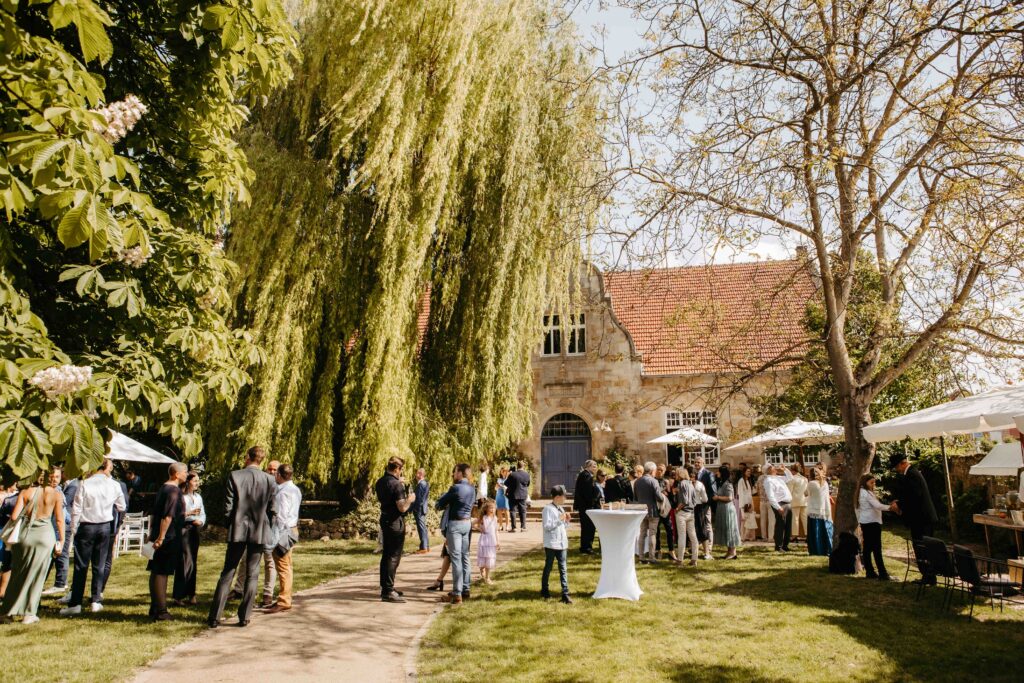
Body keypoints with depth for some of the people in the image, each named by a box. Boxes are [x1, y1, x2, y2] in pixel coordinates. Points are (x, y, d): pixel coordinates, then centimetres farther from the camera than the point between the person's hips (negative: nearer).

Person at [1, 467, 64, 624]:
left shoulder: (26, 491, 1)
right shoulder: (57, 494, -4)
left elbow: (14, 516, -5)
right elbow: (60, 520, -4)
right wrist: (61, 540, 5)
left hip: (24, 534, 2)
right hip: (44, 534, -2)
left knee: (18, 574, 17)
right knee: (36, 576, 8)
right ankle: (29, 614, 13)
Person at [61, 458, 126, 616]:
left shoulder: (85, 484, -10)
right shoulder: (114, 485, -3)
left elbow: (76, 509, -8)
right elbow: (122, 507, 7)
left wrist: (74, 529, 1)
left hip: (86, 527, -2)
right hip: (105, 527, 2)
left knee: (81, 566, 3)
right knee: (99, 565, 10)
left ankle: (75, 603, 4)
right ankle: (96, 600, 12)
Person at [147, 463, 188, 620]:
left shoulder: (163, 489, 14)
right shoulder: (174, 491, -16)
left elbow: (153, 513, 20)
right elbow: (168, 516, -24)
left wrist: (153, 534, 24)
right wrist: (161, 537, -23)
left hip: (159, 537, 9)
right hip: (169, 538, -9)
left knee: (156, 572, 13)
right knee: (161, 573, -5)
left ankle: (155, 609, 22)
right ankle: (160, 612, 1)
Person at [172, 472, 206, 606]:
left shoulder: (198, 497, 14)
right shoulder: (180, 496, -6)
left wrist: (200, 521, -4)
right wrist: (189, 513, -19)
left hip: (195, 530, 7)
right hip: (183, 529, -7)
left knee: (193, 563, 9)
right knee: (186, 562, -10)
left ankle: (190, 594, 17)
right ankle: (178, 596, -4)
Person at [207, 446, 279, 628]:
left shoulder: (234, 476, -6)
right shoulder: (269, 480, -3)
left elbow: (227, 507, -6)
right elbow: (273, 510, -1)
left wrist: (230, 526, 10)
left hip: (237, 531, 0)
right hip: (259, 532, 1)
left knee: (227, 573, 9)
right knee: (252, 575, 9)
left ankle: (214, 617, 10)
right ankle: (244, 617, 11)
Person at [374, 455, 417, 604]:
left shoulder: (380, 482, 7)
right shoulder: (396, 485, -21)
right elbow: (402, 508, -25)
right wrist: (410, 499, -5)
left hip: (385, 518, 9)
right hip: (395, 522, -9)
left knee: (386, 555, 17)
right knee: (393, 557, -4)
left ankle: (385, 587, 27)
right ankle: (388, 592, -1)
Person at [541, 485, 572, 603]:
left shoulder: (561, 509, 12)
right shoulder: (547, 509, -11)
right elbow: (546, 526, -18)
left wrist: (567, 521, 1)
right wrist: (559, 519, -20)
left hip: (562, 543, 6)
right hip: (551, 544, -6)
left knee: (563, 569, 1)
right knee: (548, 567, 9)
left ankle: (565, 594, 1)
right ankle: (544, 590, 26)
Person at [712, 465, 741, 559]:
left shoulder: (727, 484, -15)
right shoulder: (721, 483, 13)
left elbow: (729, 498, -20)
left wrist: (718, 497, -12)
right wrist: (716, 497, 6)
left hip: (727, 508, -9)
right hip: (722, 509, 9)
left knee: (729, 529, -3)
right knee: (724, 530, 12)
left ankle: (733, 552, 5)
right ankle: (729, 551, 19)